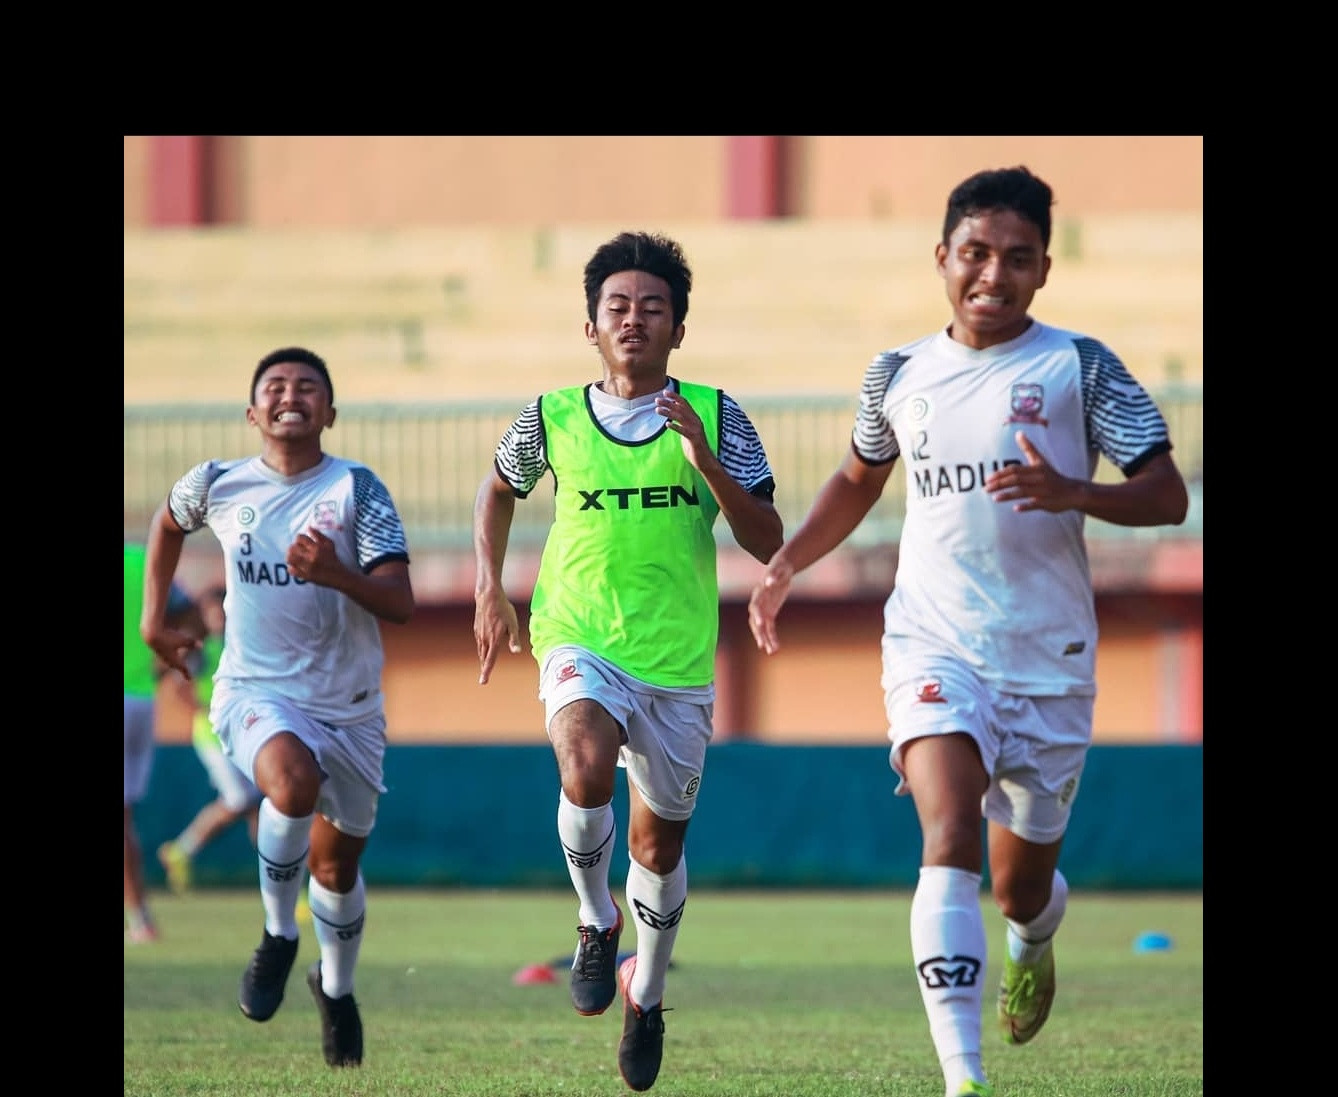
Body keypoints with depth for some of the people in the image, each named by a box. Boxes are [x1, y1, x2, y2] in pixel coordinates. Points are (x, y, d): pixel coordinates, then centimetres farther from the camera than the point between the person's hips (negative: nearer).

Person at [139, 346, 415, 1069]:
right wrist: (153, 617, 21)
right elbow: (168, 521, 23)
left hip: (349, 705, 1)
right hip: (254, 691, -1)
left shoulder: (356, 489, -8)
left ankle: (336, 988, 42)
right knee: (294, 786, -34)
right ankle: (278, 935, -11)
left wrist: (335, 574, -31)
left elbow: (400, 604, -13)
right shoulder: (216, 485, -2)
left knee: (337, 860, 13)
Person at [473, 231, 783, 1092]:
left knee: (659, 840, 11)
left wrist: (706, 461, -20)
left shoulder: (715, 416, -3)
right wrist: (490, 590, 11)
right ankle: (597, 922, -6)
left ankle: (646, 994, 35)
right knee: (586, 764, -31)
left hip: (679, 662, 1)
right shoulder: (553, 419, -1)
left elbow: (769, 543, -7)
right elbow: (500, 488, 20)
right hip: (581, 641, -1)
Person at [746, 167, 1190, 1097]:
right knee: (950, 837, -24)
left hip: (1050, 660, 0)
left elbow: (1167, 496, -10)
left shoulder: (1078, 368, -3)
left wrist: (1071, 492, -27)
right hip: (936, 646, 0)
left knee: (1023, 886, 12)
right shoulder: (900, 376, 7)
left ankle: (1034, 944, 52)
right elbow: (859, 480, 26)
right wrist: (785, 566, 15)